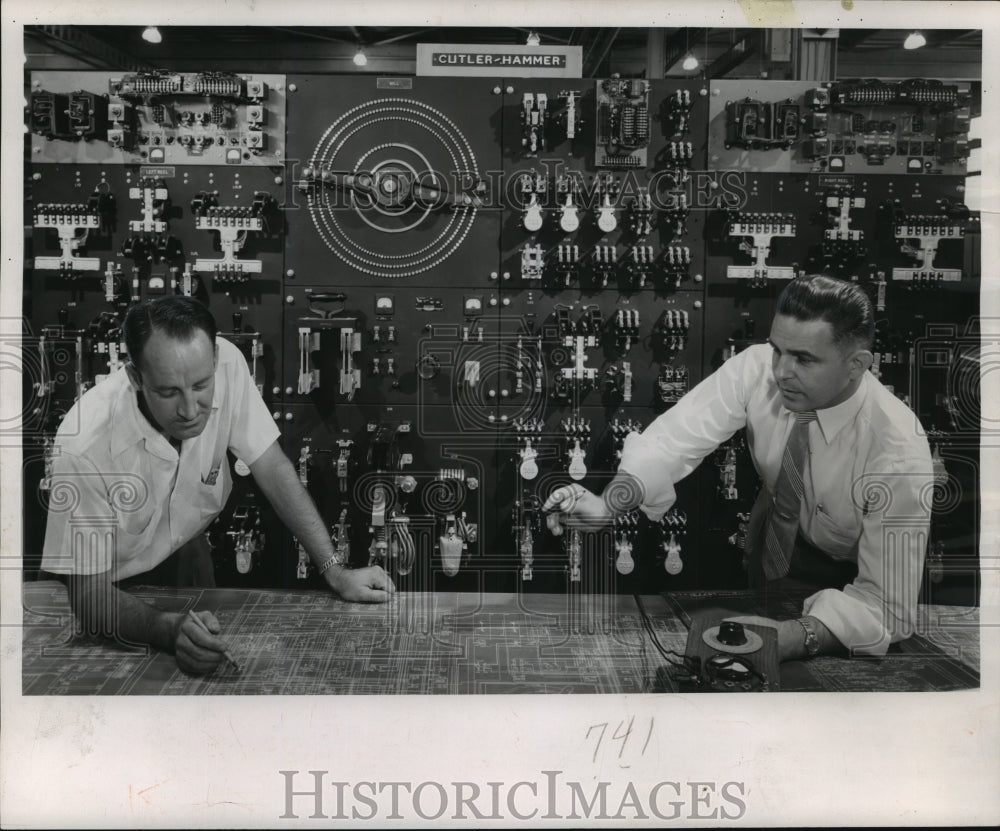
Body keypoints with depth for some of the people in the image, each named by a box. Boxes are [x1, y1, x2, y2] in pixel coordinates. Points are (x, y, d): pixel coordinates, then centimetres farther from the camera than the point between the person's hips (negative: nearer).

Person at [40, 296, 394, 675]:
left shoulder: (227, 363, -27)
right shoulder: (85, 444, -37)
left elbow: (272, 468, -15)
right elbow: (90, 596, -30)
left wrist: (335, 571, -20)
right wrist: (170, 630, -48)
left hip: (187, 546, 3)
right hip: (117, 583, -3)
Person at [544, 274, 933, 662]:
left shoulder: (900, 456, -34)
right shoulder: (756, 368, -25)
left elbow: (889, 606, -34)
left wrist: (793, 637, -51)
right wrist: (608, 503, -50)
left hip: (849, 572, -4)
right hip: (774, 530, 5)